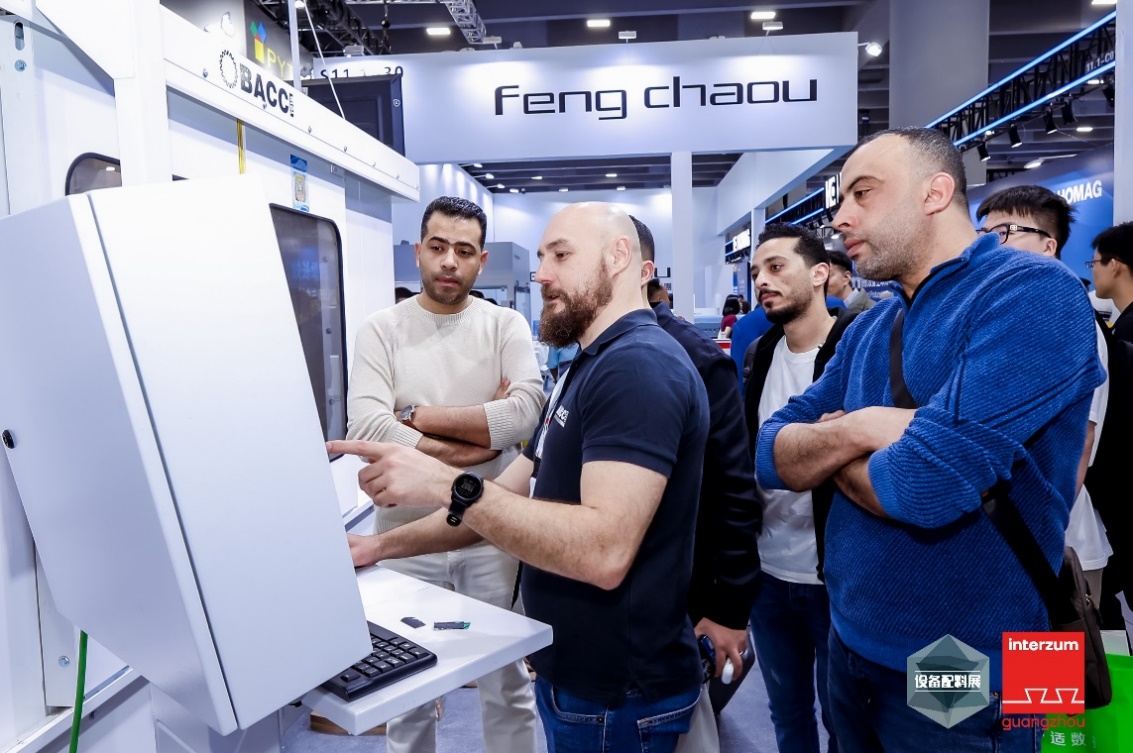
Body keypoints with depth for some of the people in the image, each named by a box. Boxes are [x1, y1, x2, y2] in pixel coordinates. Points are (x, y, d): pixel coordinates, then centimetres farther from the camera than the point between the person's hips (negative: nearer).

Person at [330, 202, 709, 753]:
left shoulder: (639, 366, -21)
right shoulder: (589, 370, 13)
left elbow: (604, 551, -32)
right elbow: (510, 497, 11)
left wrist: (450, 487, -31)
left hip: (617, 696, -9)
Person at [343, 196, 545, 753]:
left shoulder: (505, 326, -1)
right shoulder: (381, 330, -2)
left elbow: (525, 412, -18)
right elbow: (366, 428, -17)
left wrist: (417, 415, -14)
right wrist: (481, 432, -16)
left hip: (492, 533, 0)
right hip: (406, 535, 0)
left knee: (508, 688, 16)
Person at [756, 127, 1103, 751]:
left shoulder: (1032, 294, -18)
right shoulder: (867, 328, 5)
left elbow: (926, 483, -29)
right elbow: (770, 456, 0)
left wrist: (832, 450, -9)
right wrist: (854, 431, -19)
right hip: (849, 646, 7)